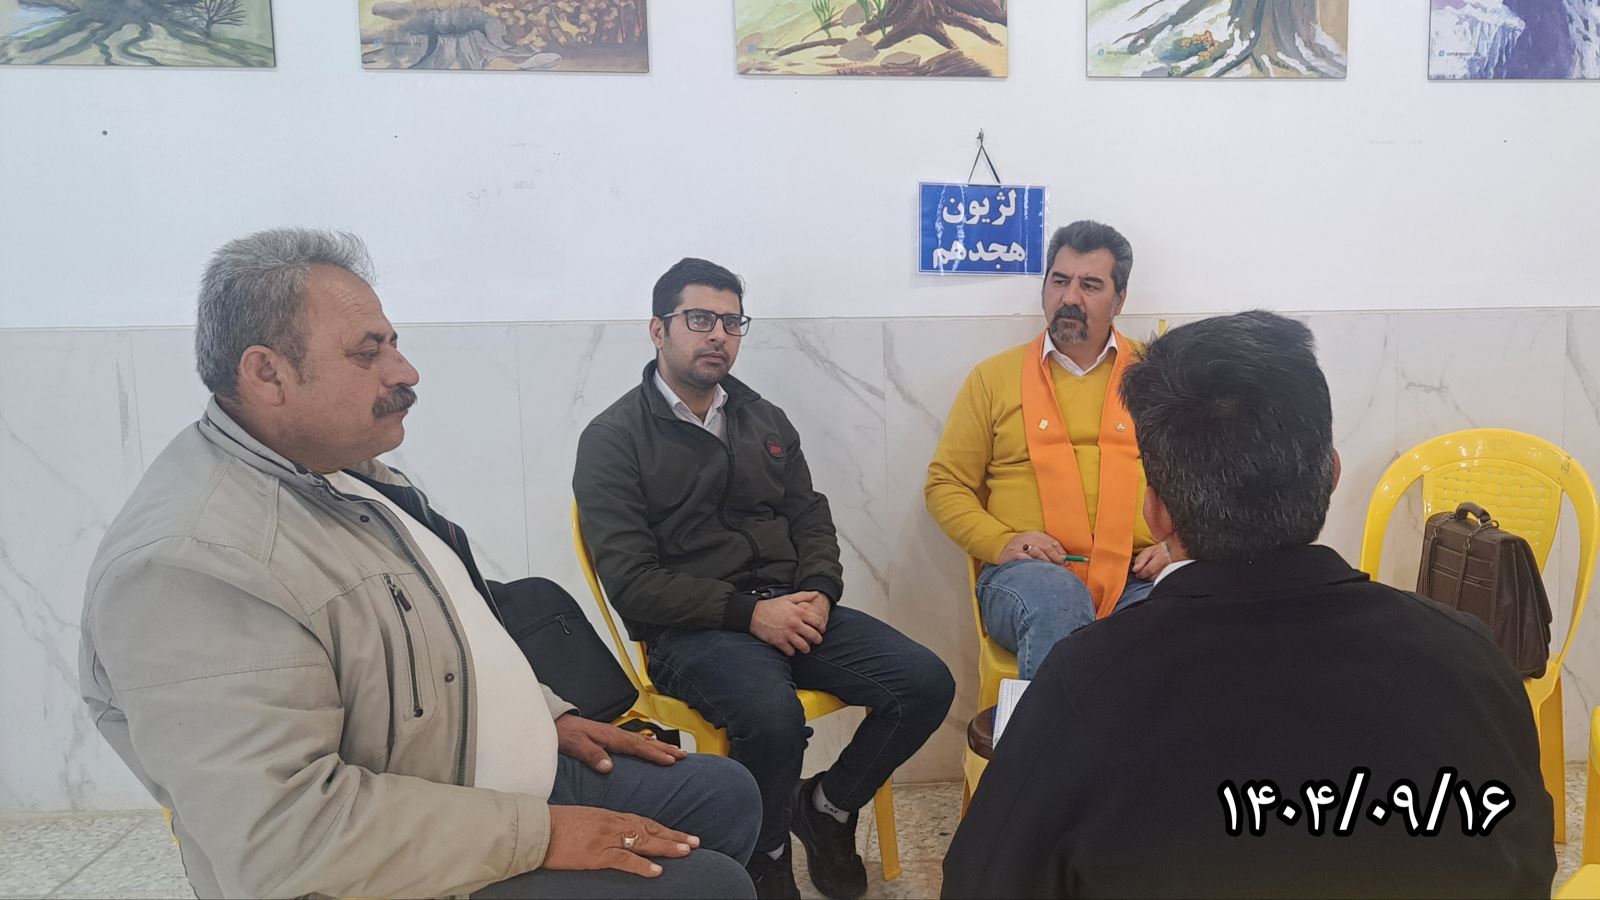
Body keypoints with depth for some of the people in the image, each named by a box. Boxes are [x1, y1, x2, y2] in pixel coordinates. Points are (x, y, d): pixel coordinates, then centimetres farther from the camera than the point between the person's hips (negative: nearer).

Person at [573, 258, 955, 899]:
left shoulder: (765, 420, 18)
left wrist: (818, 593, -5)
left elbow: (811, 518, 17)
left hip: (789, 609, 6)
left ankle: (827, 805, 13)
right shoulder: (613, 439, -1)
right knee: (771, 715, -35)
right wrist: (748, 611, -17)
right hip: (689, 630, -5)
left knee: (926, 682, -14)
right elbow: (631, 580, -9)